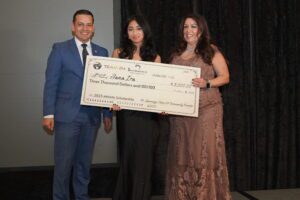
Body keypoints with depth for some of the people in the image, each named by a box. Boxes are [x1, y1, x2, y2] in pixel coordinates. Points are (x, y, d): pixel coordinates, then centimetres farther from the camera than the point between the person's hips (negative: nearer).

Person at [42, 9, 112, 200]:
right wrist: (49, 113, -9)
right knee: (64, 163, 1)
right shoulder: (60, 49, 1)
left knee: (84, 162, 12)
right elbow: (51, 83, -3)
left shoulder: (102, 52, 10)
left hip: (92, 115, 3)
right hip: (67, 114, -3)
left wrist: (107, 114, 6)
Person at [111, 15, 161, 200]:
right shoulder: (119, 53, 7)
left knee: (144, 158, 3)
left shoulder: (155, 57, 8)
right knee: (127, 157, 6)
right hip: (126, 113, 0)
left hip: (147, 114, 0)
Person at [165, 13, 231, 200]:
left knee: (204, 151, -5)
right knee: (182, 153, 7)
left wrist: (207, 83, -18)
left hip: (207, 109, -5)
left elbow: (225, 77, -2)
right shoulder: (176, 54, 15)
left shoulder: (211, 51, 0)